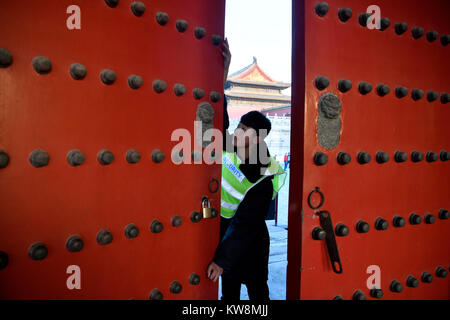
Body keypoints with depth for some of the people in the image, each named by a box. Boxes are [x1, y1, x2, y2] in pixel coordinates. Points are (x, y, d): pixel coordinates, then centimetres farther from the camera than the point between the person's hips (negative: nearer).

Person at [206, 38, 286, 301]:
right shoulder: (228, 148, -10)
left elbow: (243, 226, -26)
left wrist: (222, 259, -24)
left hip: (248, 241, -6)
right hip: (224, 229, 6)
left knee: (257, 289, 14)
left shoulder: (262, 183, -26)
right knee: (229, 289, 21)